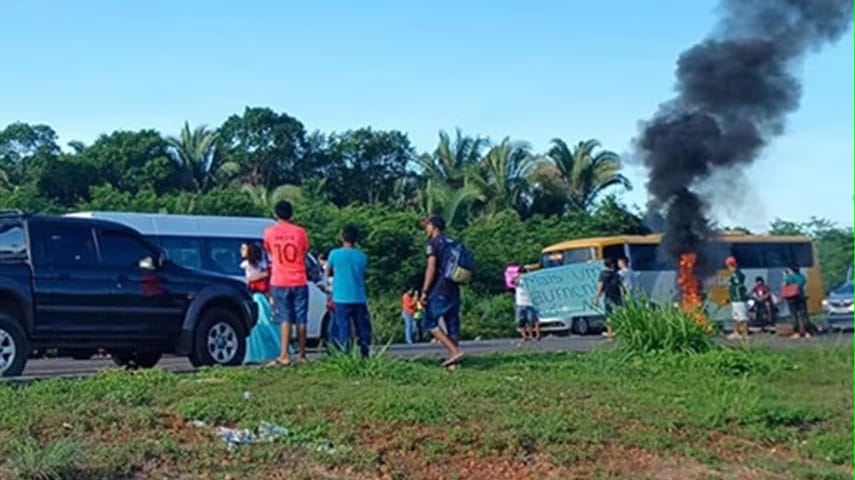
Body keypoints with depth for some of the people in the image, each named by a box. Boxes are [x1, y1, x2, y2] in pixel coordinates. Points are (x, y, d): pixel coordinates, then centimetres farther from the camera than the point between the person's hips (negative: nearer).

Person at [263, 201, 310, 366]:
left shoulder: (269, 232, -1)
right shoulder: (300, 231, -1)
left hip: (279, 282, 0)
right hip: (299, 281, 1)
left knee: (285, 319, -1)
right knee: (301, 319, 7)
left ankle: (284, 356, -9)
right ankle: (301, 354, 12)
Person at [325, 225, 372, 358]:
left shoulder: (335, 254, -3)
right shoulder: (362, 256, 4)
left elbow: (328, 273, 10)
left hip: (341, 299, -3)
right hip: (359, 299, 3)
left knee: (343, 329, -3)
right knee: (362, 329, 8)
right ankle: (365, 355, 6)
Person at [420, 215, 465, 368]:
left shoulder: (434, 242, -4)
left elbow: (431, 267, -13)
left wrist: (425, 291, -13)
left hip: (439, 290, -8)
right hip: (454, 290, 8)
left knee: (430, 323, -4)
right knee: (453, 325, 7)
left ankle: (454, 351, -17)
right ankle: (452, 359, 4)